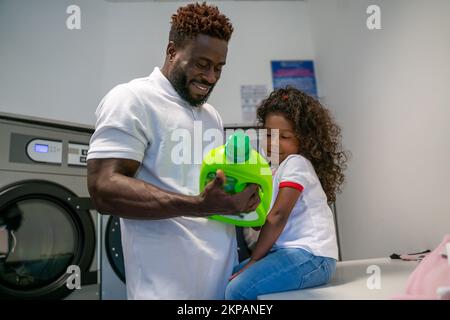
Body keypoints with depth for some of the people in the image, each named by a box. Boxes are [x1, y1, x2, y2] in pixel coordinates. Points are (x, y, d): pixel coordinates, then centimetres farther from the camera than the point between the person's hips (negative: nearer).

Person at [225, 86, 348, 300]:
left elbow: (278, 216, -15)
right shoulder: (277, 168, 22)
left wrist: (253, 260, -10)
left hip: (311, 255, -10)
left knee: (238, 289, -25)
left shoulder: (295, 163, -7)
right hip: (292, 251, 10)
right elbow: (266, 219, 12)